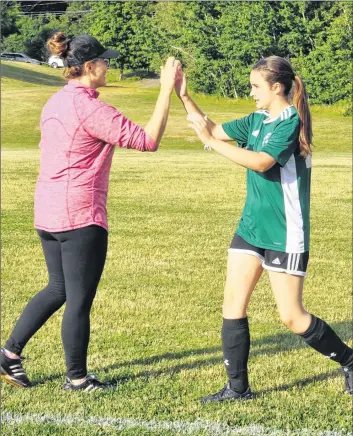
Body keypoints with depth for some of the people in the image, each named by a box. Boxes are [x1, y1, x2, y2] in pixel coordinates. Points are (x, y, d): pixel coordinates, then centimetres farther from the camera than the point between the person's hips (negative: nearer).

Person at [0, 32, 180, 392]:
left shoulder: (55, 103, 10)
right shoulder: (91, 109, -17)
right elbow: (148, 140, -18)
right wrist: (166, 90, -14)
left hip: (47, 212, 9)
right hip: (81, 216, -9)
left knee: (58, 289, 21)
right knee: (79, 300, 3)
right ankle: (77, 378, 15)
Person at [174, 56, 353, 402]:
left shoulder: (290, 123, -17)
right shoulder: (257, 120, 8)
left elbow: (261, 162, -28)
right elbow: (215, 130, 13)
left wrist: (210, 141, -27)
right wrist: (184, 97, 3)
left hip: (285, 234, -8)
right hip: (251, 227, 8)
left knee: (291, 316, -2)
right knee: (233, 301, 2)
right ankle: (237, 387, 9)